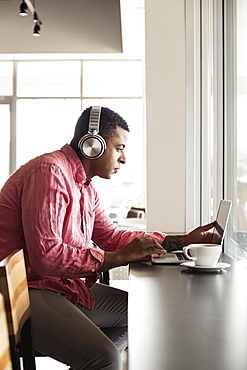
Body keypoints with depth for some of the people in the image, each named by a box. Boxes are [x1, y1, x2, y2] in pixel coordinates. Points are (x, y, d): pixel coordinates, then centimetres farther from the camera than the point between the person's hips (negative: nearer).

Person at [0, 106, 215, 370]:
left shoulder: (85, 188, 13)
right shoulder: (50, 171, -19)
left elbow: (111, 236, 20)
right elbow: (45, 256, -27)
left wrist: (183, 240, 15)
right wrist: (120, 257, -20)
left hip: (64, 285, 11)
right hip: (26, 291, -10)